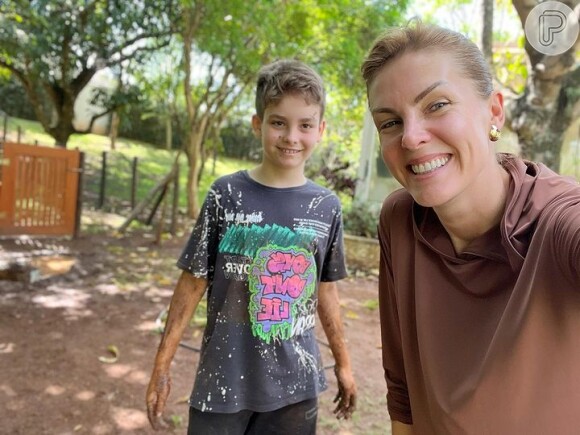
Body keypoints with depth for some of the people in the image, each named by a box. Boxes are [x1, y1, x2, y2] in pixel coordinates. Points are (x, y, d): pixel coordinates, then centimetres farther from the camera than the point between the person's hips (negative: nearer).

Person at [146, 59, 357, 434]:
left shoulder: (327, 207, -3)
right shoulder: (226, 194, -9)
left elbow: (326, 292, 7)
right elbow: (193, 283, -4)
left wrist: (343, 364, 12)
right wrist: (162, 365, -2)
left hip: (296, 384, 2)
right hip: (224, 379, -1)